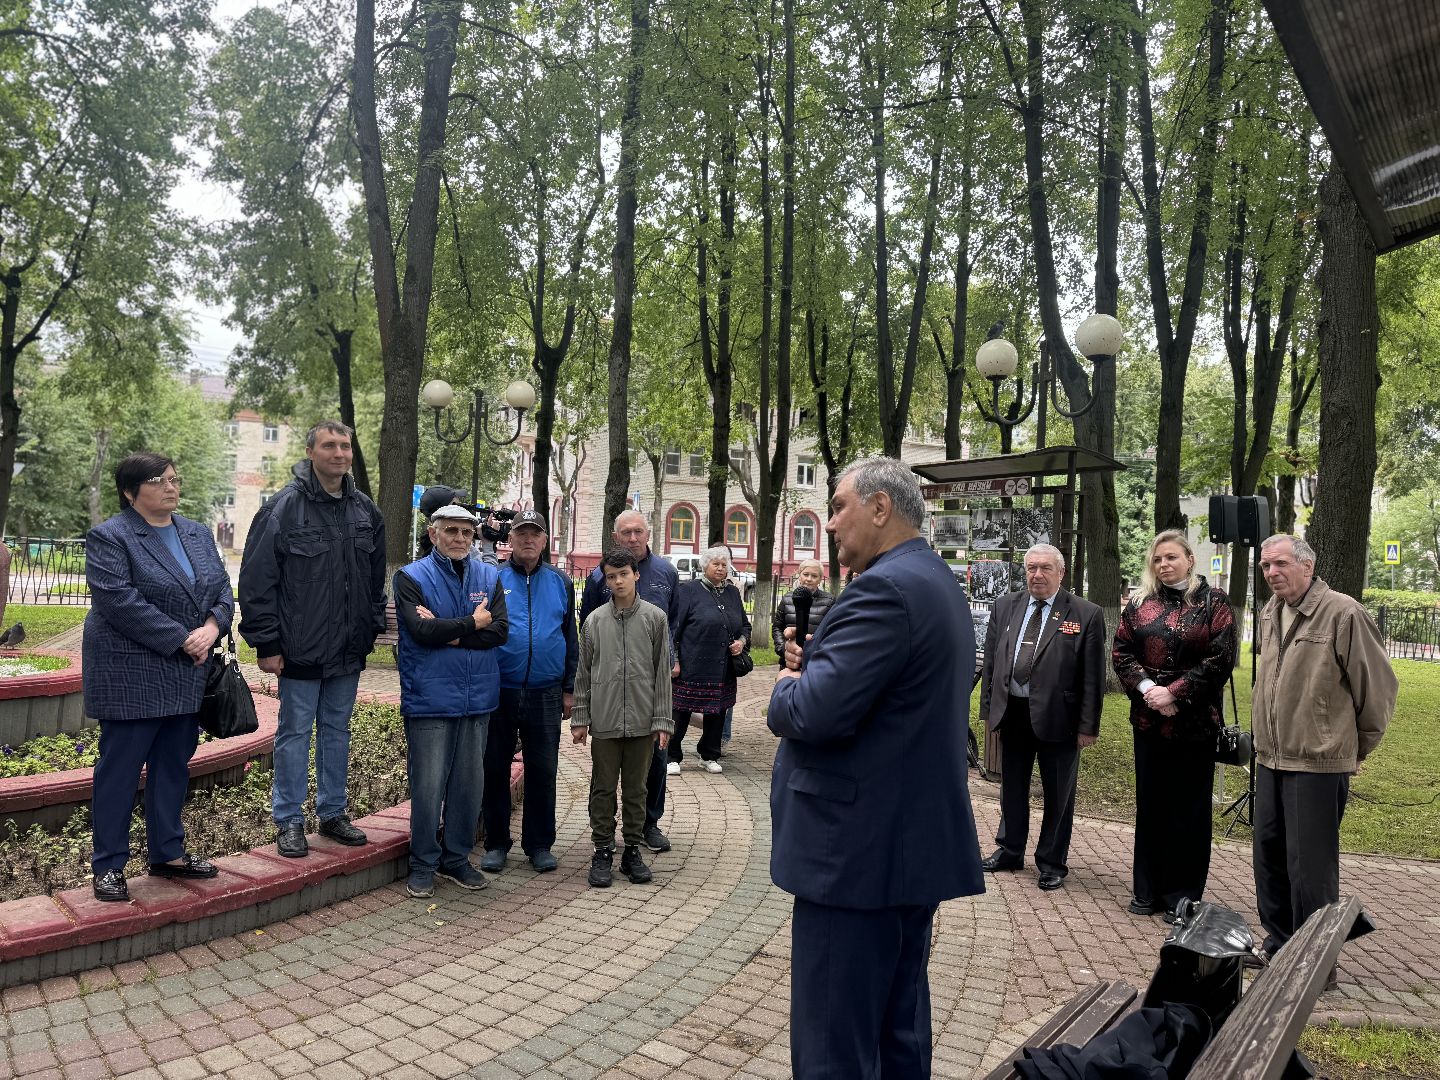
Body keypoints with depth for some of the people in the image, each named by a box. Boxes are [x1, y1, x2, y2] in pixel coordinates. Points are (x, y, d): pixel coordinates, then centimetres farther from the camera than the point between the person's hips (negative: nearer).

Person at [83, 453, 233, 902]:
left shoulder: (198, 534, 12)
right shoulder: (109, 538, -9)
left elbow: (223, 590, 10)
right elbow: (120, 601, -19)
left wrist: (212, 627, -11)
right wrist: (182, 639, -20)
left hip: (188, 674, 7)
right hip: (131, 676, -6)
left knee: (174, 765, 13)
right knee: (120, 769, 2)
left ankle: (168, 853, 24)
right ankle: (108, 865, 13)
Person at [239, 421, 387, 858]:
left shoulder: (365, 510, 8)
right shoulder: (284, 506, -10)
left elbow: (376, 579, 16)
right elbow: (257, 580, -11)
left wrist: (373, 628, 10)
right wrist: (266, 643, -13)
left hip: (348, 650, 5)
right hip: (301, 650, -5)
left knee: (337, 730, 15)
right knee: (295, 733, 5)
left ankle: (332, 813, 27)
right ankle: (289, 821, 18)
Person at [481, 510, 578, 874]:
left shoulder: (560, 583, 8)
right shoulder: (492, 579, 1)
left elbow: (570, 638, 12)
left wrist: (569, 689, 9)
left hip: (545, 694, 2)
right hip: (498, 692, -1)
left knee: (542, 771, 7)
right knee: (495, 769, 7)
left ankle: (539, 844, 20)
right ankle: (496, 843, 21)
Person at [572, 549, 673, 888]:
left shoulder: (655, 618, 0)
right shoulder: (594, 621, 2)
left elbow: (662, 672, 1)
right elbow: (583, 673, 7)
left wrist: (662, 720, -2)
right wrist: (579, 719, 4)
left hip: (642, 720, 0)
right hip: (604, 719, 1)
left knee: (636, 788, 10)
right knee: (603, 788, 7)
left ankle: (633, 849, 22)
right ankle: (603, 851, 18)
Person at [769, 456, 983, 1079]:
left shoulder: (885, 588, -19)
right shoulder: (937, 583, 15)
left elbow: (814, 713, -26)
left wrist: (785, 687, -5)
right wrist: (816, 663, 3)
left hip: (860, 850, -10)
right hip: (919, 843, 10)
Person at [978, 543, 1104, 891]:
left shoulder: (1086, 614, -7)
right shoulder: (1005, 606, 4)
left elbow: (1093, 676, -7)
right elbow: (991, 661, 8)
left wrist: (1088, 725, -10)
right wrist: (989, 707, 5)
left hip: (1057, 716, -4)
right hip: (1012, 712, 4)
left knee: (1058, 794, 10)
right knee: (1012, 788, 18)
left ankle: (1052, 862, 26)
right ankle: (1010, 850, 35)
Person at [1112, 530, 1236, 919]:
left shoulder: (1213, 602, -2)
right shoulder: (1140, 603, 7)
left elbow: (1220, 658, -9)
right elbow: (1121, 652, 4)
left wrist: (1174, 693, -14)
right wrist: (1147, 687, -12)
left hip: (1195, 721, -3)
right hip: (1148, 719, 3)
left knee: (1189, 807, 4)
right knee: (1150, 803, 10)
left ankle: (1182, 896, 16)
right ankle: (1148, 890, 21)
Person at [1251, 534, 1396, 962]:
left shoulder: (1343, 613, -13)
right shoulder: (1270, 614, 11)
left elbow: (1379, 685, -8)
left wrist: (1357, 746, 2)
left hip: (1318, 763, -8)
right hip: (1270, 759, 8)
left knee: (1310, 865, -1)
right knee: (1270, 855, 15)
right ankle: (1278, 945, 30)